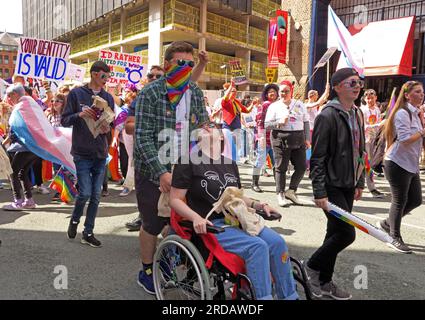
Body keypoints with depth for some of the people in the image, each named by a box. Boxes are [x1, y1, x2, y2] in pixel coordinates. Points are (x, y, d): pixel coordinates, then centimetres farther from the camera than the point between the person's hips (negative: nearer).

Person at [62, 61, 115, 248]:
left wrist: (107, 129, -11)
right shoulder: (76, 94, 0)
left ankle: (88, 233, 18)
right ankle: (75, 220, 24)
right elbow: (65, 120, -1)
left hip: (101, 153, 4)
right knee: (85, 193, -6)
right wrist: (80, 115, -19)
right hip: (82, 152, -3)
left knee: (96, 195, 6)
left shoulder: (108, 98, 9)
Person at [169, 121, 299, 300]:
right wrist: (196, 218, -22)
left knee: (277, 242, -12)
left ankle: (289, 296, 3)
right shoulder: (189, 161, -4)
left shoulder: (230, 164, 16)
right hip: (210, 225, -6)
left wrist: (259, 205, 8)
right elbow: (175, 200, -6)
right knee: (257, 246, -26)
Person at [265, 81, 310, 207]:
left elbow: (306, 122, 13)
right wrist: (279, 123, -16)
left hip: (298, 139, 3)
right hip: (280, 139, -3)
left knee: (302, 166, 0)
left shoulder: (299, 105, 14)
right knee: (281, 168, 0)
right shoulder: (274, 106, 6)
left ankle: (291, 191, 14)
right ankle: (280, 194, 11)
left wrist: (307, 139, 6)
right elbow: (267, 124, 1)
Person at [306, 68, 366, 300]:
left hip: (348, 186, 8)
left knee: (335, 233, 13)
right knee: (346, 233, -8)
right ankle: (313, 267, 16)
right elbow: (317, 157, -17)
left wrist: (360, 182, 16)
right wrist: (319, 192, -19)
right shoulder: (328, 115, -14)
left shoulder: (357, 114, 12)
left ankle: (324, 282, 28)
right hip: (332, 186, -8)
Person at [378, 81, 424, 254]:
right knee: (399, 201, 0)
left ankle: (388, 223, 29)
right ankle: (395, 238, 15)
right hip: (398, 164, -9)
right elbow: (405, 139, -22)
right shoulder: (402, 113, -14)